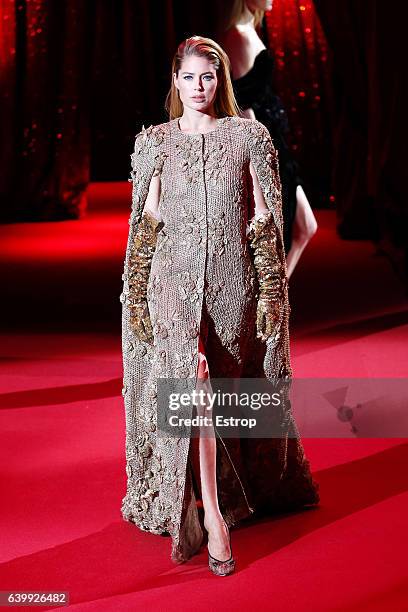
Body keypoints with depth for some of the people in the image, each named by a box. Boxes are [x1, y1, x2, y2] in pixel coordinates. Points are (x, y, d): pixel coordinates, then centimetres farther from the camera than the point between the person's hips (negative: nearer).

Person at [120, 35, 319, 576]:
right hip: (174, 275, -1)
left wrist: (271, 292, -2)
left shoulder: (248, 136, 6)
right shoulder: (155, 142, 8)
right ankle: (212, 514, -19)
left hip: (233, 279, 1)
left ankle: (240, 488, 28)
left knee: (228, 387, 3)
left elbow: (265, 219, 4)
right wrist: (136, 295, 1)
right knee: (190, 374, -22)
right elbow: (146, 221, 7)